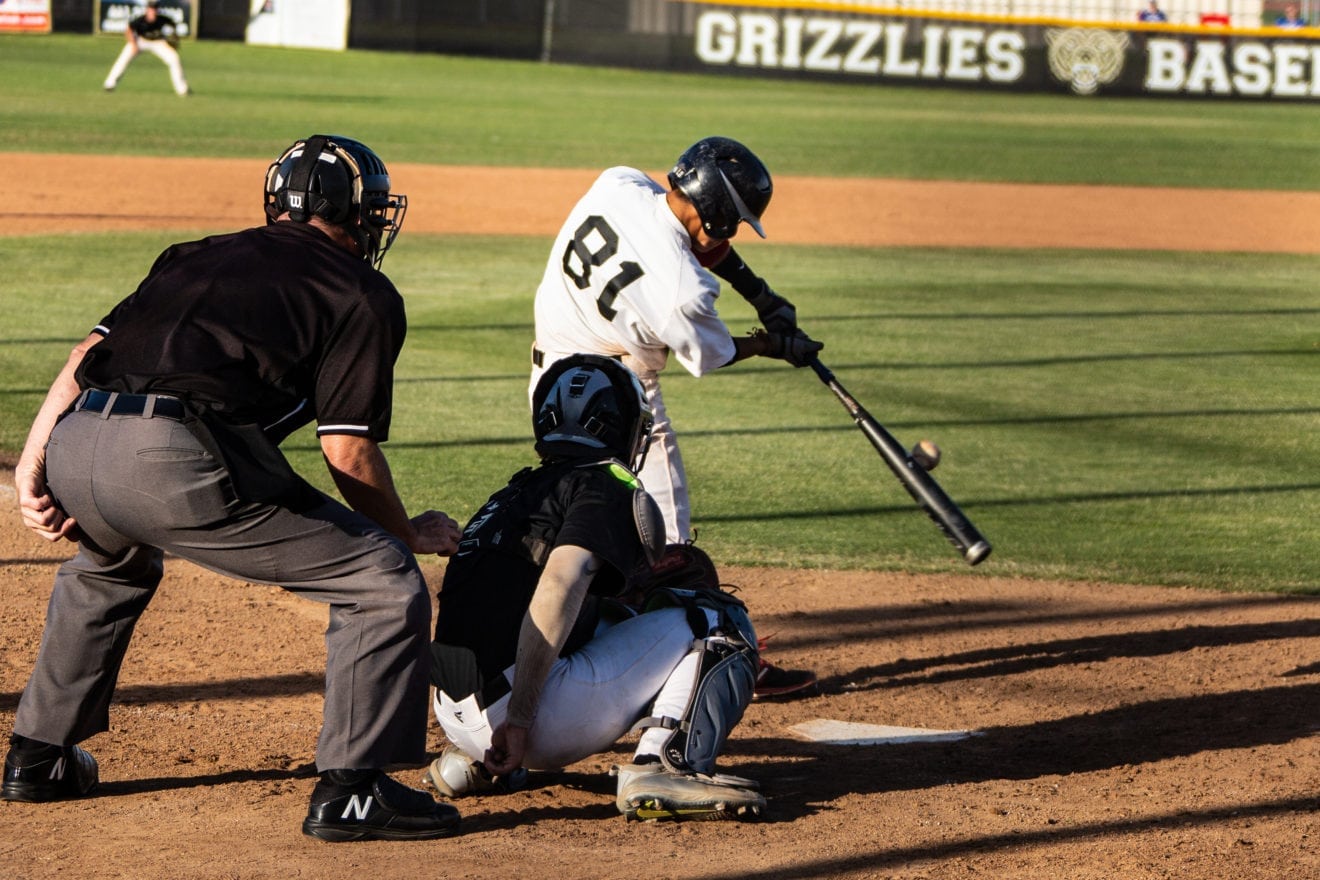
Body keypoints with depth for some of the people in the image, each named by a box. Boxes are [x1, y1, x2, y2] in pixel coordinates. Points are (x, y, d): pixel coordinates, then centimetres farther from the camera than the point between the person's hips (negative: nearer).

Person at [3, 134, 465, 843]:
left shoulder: (198, 255, 30)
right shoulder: (365, 293, 13)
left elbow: (93, 348, 19)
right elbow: (347, 448, 5)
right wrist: (410, 533, 19)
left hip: (73, 446, 7)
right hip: (181, 463, -7)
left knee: (107, 569, 41)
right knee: (385, 582, 5)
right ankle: (351, 790, -1)